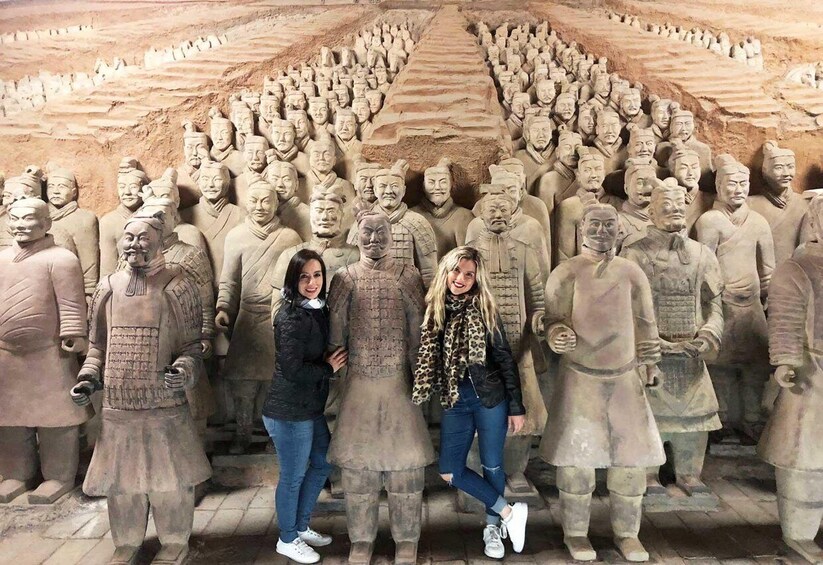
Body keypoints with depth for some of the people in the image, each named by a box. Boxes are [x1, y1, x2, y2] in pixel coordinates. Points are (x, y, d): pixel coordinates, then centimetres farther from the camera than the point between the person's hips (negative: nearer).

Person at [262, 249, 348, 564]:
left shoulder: (319, 310, 5)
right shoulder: (292, 316, -21)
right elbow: (292, 369, -25)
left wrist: (333, 362, -5)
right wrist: (329, 368, -14)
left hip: (310, 407, 9)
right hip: (289, 412, -9)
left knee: (323, 463, 20)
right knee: (293, 476, 7)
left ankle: (301, 526, 38)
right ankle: (287, 540, 29)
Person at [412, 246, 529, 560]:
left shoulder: (484, 310, -8)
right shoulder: (434, 309, 0)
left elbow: (506, 360, -5)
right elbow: (426, 359, 7)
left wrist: (516, 407, -6)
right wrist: (419, 395, 2)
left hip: (490, 398, -3)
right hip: (455, 403, 4)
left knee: (492, 465, 9)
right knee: (449, 471, 4)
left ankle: (493, 526, 33)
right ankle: (509, 513, 19)